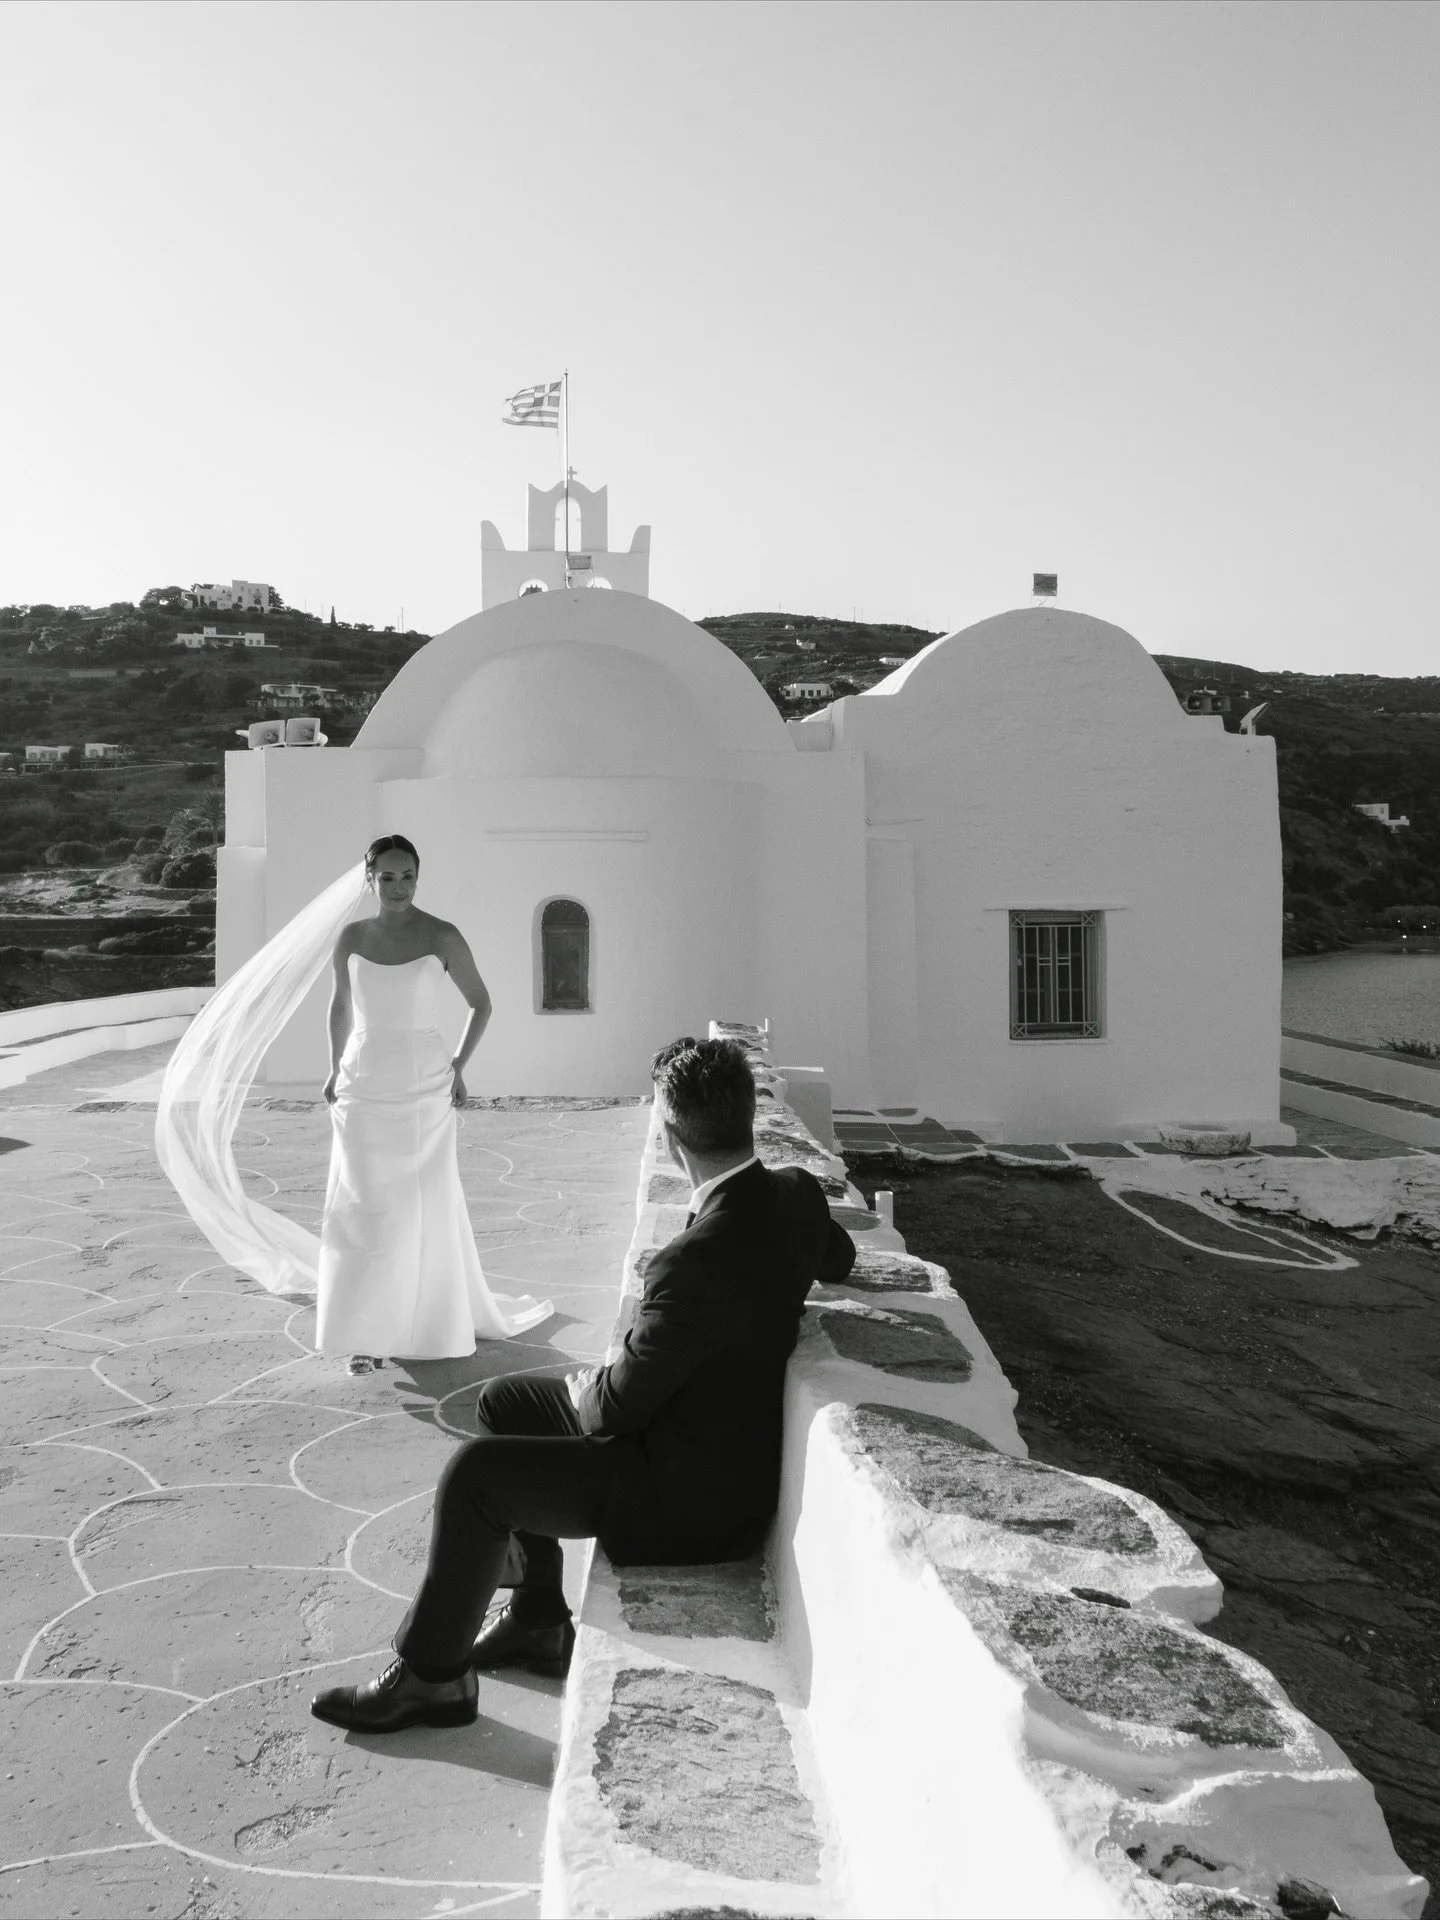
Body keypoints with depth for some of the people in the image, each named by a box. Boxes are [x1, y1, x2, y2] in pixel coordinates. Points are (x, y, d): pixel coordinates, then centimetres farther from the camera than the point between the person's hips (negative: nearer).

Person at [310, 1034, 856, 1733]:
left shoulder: (698, 1261, -34)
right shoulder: (797, 1191, -7)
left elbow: (619, 1407, -20)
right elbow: (839, 1259, 18)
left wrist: (584, 1384, 0)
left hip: (694, 1491, -10)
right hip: (730, 1443, 10)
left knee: (476, 1472, -10)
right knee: (503, 1403, 15)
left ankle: (430, 1675, 12)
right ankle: (538, 1623, 27)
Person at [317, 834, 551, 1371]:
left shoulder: (441, 937, -6)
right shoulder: (351, 938, 3)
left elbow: (480, 1004, 4)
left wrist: (458, 1065, 1)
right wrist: (335, 1067, 16)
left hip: (423, 1088, -2)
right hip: (363, 1086, 2)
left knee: (421, 1207, 5)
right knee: (361, 1209, 2)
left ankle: (432, 1322, 23)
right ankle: (367, 1332, 12)